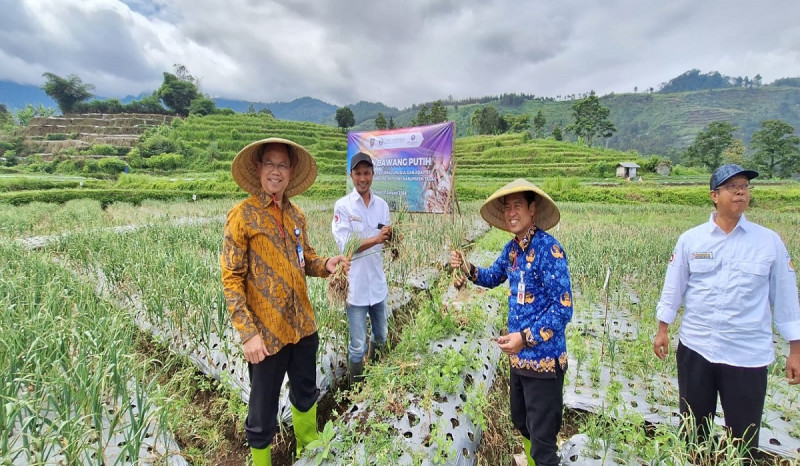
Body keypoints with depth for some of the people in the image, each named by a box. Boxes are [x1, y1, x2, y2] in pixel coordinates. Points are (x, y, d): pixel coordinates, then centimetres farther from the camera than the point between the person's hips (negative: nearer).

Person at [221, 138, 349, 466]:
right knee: (263, 412, 12)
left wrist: (325, 265, -8)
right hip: (267, 332, -6)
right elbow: (231, 279, -14)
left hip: (303, 325, 6)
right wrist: (248, 333, -18)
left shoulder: (296, 214, 5)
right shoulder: (242, 215, -12)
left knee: (306, 393, 25)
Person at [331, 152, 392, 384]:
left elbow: (384, 241, 2)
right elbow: (344, 246, -13)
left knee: (381, 337, 22)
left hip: (378, 282, 5)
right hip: (355, 285, -5)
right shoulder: (342, 206, -10)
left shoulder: (382, 204, 4)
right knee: (358, 345, 6)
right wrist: (376, 239, -23)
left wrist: (390, 236, -21)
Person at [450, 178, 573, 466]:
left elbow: (563, 307, -24)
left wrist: (526, 337, -31)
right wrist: (467, 268, 0)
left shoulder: (548, 249, -21)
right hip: (519, 356, 8)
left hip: (544, 358, -8)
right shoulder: (512, 248, 3)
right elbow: (492, 278, 18)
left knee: (542, 437, 9)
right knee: (521, 422, 27)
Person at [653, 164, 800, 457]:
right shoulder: (690, 239, -2)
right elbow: (673, 287, 3)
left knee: (744, 435, 10)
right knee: (693, 428, 16)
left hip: (748, 354, 0)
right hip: (695, 347, 1)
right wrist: (663, 329, 3)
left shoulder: (770, 241, -1)